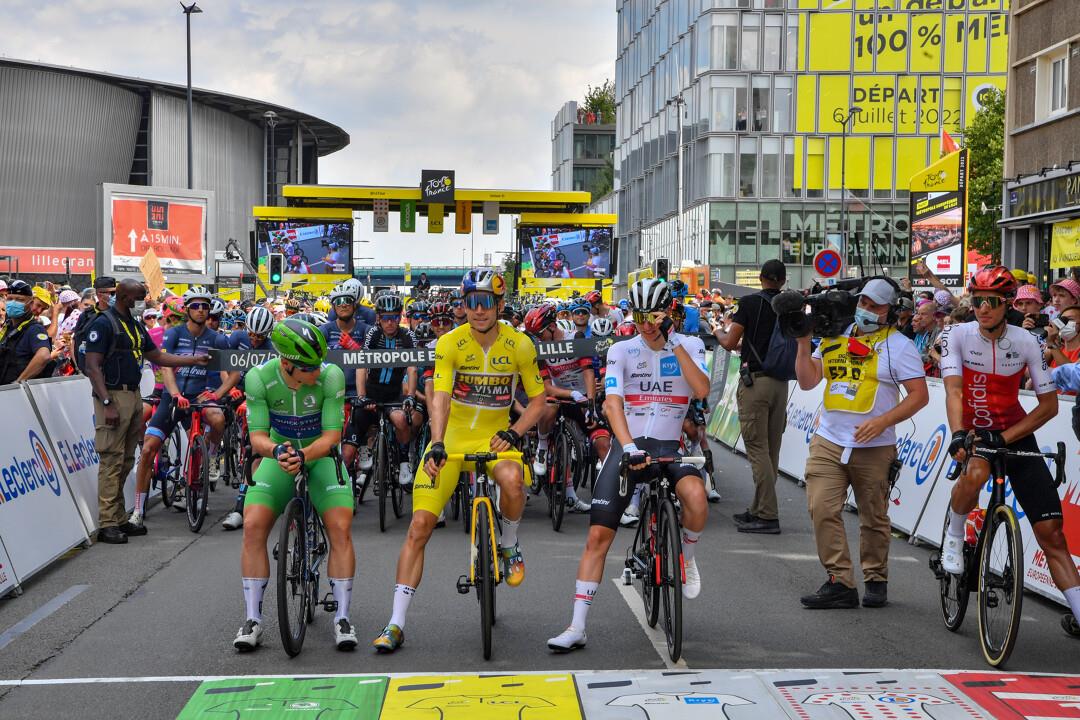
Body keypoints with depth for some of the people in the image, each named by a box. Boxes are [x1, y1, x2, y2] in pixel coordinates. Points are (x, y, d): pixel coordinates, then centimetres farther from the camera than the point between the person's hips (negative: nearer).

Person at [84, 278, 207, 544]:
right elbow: (92, 366, -15)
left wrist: (194, 360, 16)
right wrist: (107, 403, -22)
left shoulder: (136, 326, 17)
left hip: (133, 395, 9)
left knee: (126, 461, 11)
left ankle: (120, 519, 16)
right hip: (113, 395, -9)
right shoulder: (103, 324, -10)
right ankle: (107, 524, -8)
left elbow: (158, 357, 23)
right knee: (112, 460, -9)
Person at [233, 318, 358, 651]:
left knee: (340, 529, -19)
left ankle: (342, 618, -9)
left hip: (320, 457, -1)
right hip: (279, 456, 1)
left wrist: (303, 455, -42)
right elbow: (257, 436, -20)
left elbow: (332, 435, -23)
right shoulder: (259, 378, -22)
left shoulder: (331, 376, -25)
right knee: (253, 527, -16)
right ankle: (253, 619, -6)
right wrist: (276, 450, -42)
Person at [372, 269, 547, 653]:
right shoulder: (450, 343, -12)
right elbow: (439, 398, -23)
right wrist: (436, 444, -39)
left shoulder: (519, 344, -8)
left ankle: (509, 546, -2)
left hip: (494, 438, 0)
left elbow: (537, 399, 2)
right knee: (419, 526, -10)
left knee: (512, 479, -36)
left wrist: (514, 433, -14)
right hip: (452, 438, 0)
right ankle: (396, 624, -3)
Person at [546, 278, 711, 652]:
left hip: (669, 446, 0)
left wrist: (673, 342, -20)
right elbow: (612, 402, -14)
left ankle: (687, 556, 0)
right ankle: (577, 628, 0)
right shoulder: (621, 351, 0)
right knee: (597, 537, -7)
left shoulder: (689, 346, 2)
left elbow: (702, 389, -16)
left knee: (696, 496, -33)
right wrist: (629, 447, -30)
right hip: (628, 445, 0)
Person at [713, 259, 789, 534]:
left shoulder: (750, 302, -7)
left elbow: (729, 343, -8)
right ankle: (759, 509, 20)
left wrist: (718, 331, 15)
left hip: (755, 380, -6)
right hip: (781, 382, 6)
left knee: (757, 448, -5)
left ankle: (768, 516, -8)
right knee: (772, 450, 11)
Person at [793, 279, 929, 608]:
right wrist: (804, 343, -2)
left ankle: (875, 579, 24)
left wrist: (882, 421, -17)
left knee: (874, 518, 7)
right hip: (828, 442, 3)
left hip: (874, 448, -3)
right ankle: (840, 582, -5)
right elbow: (807, 382, 10)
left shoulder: (898, 345, -1)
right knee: (822, 509, -9)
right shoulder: (835, 337, 12)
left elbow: (919, 395, -6)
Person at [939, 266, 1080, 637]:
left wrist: (1003, 438, -20)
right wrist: (958, 434, -43)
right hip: (973, 431, -1)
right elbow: (953, 389, -25)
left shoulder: (1026, 342, -11)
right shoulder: (957, 335, -14)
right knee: (976, 473, -38)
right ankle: (954, 535, -8)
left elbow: (1049, 404, -10)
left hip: (1015, 434, 1)